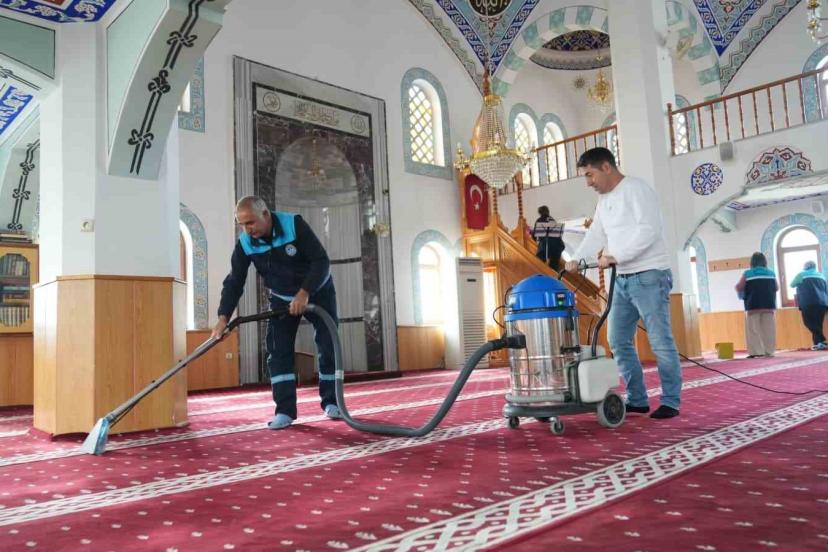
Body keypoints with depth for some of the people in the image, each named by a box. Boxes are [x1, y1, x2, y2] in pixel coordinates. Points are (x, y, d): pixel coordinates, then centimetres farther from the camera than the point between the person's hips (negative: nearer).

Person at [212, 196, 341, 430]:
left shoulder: (295, 224, -28)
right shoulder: (244, 244, -16)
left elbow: (321, 261, -29)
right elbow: (234, 281, -13)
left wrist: (304, 293, -38)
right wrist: (223, 317, -24)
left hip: (317, 291, -3)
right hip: (282, 299, 3)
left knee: (328, 346, -2)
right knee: (278, 350, -9)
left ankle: (331, 402, 13)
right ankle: (285, 411, -5)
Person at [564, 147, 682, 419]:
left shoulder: (637, 189, -10)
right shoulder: (604, 199, 17)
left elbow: (649, 230, -21)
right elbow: (595, 235, 18)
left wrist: (615, 255, -23)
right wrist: (576, 259, 2)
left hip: (650, 276, -9)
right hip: (623, 279, 9)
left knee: (660, 341, -4)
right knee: (619, 340, 7)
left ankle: (671, 402, 6)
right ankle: (637, 400, 15)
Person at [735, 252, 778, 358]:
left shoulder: (747, 274, -3)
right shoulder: (771, 273, 6)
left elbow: (738, 288, -4)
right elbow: (777, 288, 15)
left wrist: (746, 290, 17)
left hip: (753, 306, -3)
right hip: (769, 305, 3)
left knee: (754, 330, 0)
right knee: (768, 329, 5)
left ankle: (756, 351, -6)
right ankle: (769, 351, 5)